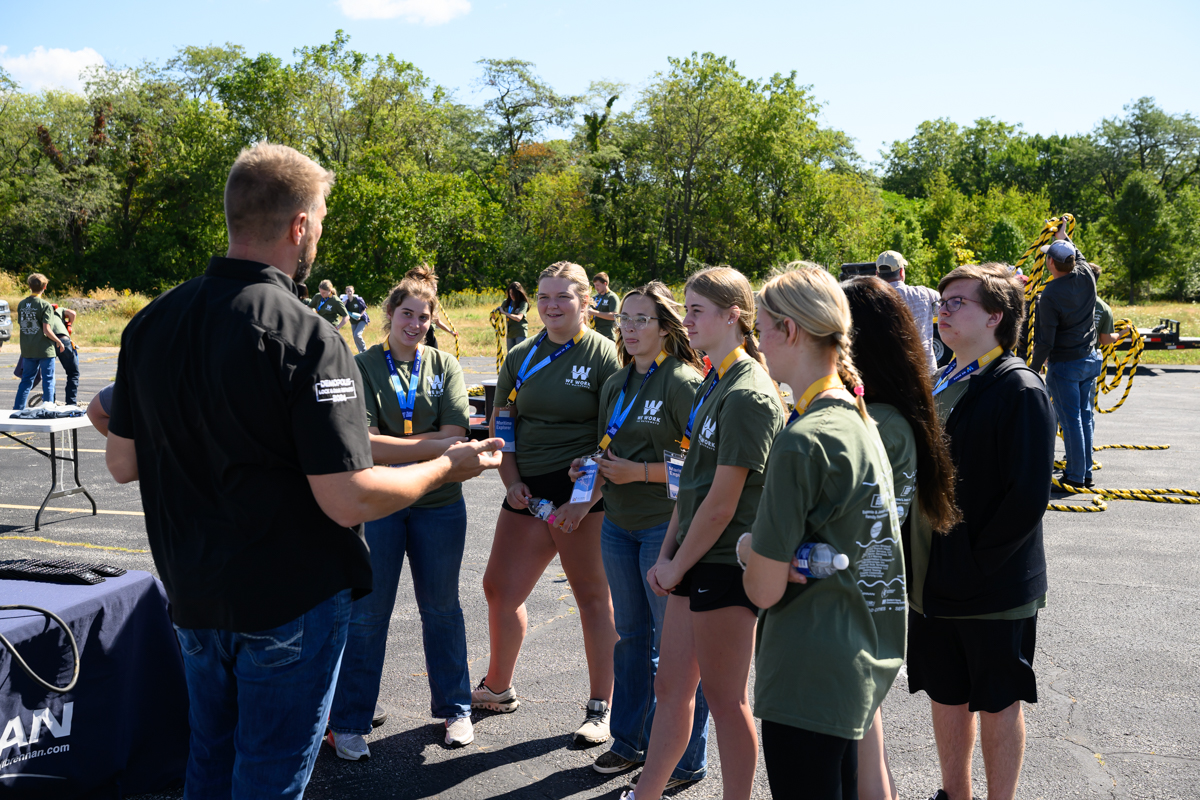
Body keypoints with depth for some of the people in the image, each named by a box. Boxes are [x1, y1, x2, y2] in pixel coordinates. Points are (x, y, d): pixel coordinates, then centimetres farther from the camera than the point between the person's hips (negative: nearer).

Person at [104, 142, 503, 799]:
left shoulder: (149, 324, -2)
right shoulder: (305, 338, -23)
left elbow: (122, 463, 6)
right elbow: (351, 500, -25)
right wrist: (447, 466, -9)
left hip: (191, 594, 6)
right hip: (289, 602, -6)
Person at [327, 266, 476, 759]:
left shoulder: (445, 366, 5)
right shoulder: (361, 368, -3)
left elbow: (455, 436, -7)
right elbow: (364, 445, -15)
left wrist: (391, 446, -15)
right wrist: (432, 445, -16)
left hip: (439, 504, 3)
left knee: (441, 607, 13)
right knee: (367, 612, 3)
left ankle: (454, 708, 28)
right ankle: (348, 722, 15)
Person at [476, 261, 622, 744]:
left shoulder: (603, 356, -3)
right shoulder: (520, 358, 12)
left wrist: (585, 498, -15)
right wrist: (512, 482, -1)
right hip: (528, 491, 5)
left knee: (592, 596, 2)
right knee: (499, 590, 8)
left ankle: (601, 707, 13)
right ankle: (498, 689, 29)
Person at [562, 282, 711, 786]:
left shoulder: (684, 382, -12)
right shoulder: (616, 385, 13)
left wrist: (640, 472, -17)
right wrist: (592, 470, 4)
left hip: (667, 526, -8)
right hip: (619, 525, 8)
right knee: (630, 634, 17)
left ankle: (685, 759, 12)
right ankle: (630, 740, 31)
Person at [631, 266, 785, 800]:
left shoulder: (748, 395, -18)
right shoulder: (712, 385, 12)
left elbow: (723, 501, -19)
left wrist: (677, 565, -10)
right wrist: (667, 554, 9)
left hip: (726, 562, -9)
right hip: (694, 559, 9)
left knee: (724, 698, 3)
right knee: (671, 686, 17)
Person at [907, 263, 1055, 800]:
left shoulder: (1019, 390, -14)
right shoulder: (938, 385, 10)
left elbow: (1028, 496, -19)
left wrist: (977, 563, -17)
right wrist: (915, 557, 6)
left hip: (993, 588, -7)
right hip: (932, 583, 7)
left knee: (997, 705, 8)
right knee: (946, 695, 18)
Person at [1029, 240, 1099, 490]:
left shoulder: (1050, 296, -21)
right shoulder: (1087, 276, -4)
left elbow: (1044, 341, -18)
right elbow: (1078, 256, 23)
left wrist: (1034, 369, -5)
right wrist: (1063, 236, 37)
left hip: (1064, 365, -7)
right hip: (1090, 360, 7)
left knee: (1071, 421, 1)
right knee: (1085, 417, 14)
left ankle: (1076, 476, 7)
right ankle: (1086, 473, 20)